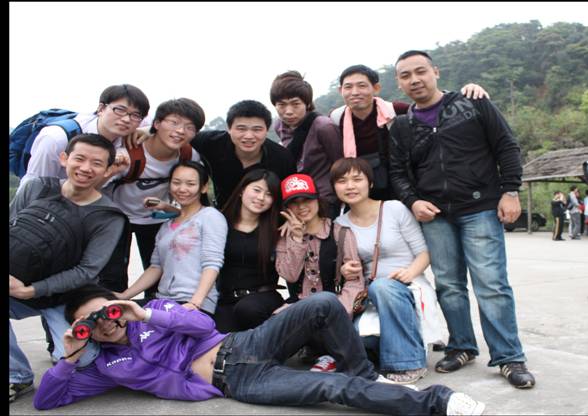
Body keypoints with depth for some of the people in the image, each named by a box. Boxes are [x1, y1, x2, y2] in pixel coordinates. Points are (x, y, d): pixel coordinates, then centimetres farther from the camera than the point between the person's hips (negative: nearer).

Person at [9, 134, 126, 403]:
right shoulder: (36, 188, -5)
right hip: (17, 286, 3)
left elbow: (86, 271, -17)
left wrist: (31, 290, -24)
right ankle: (17, 377, -5)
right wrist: (16, 283, -19)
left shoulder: (109, 217, -13)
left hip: (67, 299, -3)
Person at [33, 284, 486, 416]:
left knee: (323, 304, -23)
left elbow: (203, 324, 0)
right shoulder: (108, 367, 12)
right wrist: (69, 358, -5)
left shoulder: (153, 308, 13)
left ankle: (366, 375, -2)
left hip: (240, 346, 3)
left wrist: (146, 315, -10)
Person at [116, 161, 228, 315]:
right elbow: (156, 267, 18)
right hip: (162, 302, 6)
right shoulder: (167, 225, 22)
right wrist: (123, 296, 8)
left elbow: (212, 264, -10)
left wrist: (195, 302, -21)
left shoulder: (211, 216, 1)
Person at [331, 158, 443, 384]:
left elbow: (424, 252, -2)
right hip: (370, 295, 3)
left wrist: (410, 272, -22)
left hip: (409, 291, -2)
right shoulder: (341, 224, 7)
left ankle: (409, 363, -20)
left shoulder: (395, 209, -3)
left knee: (383, 286, -38)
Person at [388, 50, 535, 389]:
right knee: (448, 285, 7)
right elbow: (398, 172, 12)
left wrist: (510, 191, -7)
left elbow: (507, 147, 1)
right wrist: (412, 201, -6)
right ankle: (463, 347, 22)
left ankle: (510, 357, 5)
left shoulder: (473, 103, 3)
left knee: (491, 284, -6)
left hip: (480, 210, -3)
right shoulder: (402, 127, 11)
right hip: (434, 216, 4)